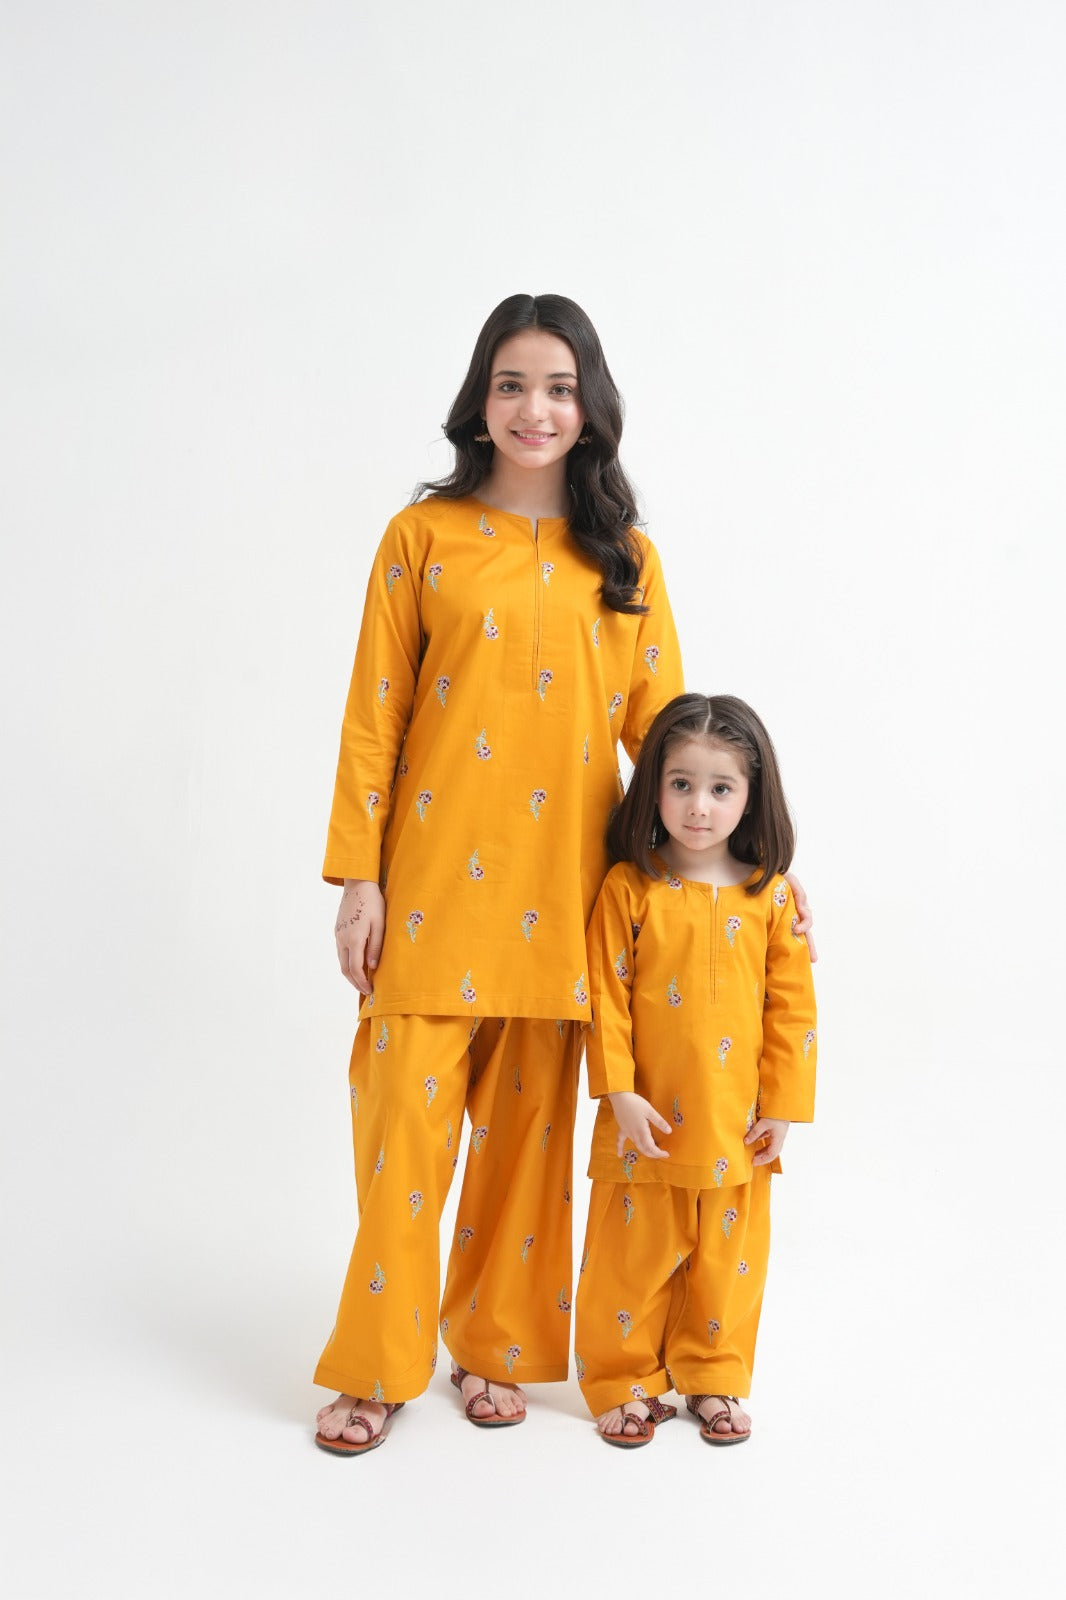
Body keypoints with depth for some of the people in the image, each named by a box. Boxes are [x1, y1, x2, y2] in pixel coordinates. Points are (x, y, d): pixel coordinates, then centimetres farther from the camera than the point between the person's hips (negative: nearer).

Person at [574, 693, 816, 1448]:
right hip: (647, 1120, -1)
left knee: (726, 1259, 13)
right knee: (633, 1255, 8)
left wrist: (783, 1105, -1)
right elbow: (606, 998, -6)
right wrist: (620, 1092, -11)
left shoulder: (772, 896, -1)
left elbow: (793, 1008, 2)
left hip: (737, 1124, 2)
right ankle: (626, 1381, 24)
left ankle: (714, 1378, 30)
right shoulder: (628, 888, -6)